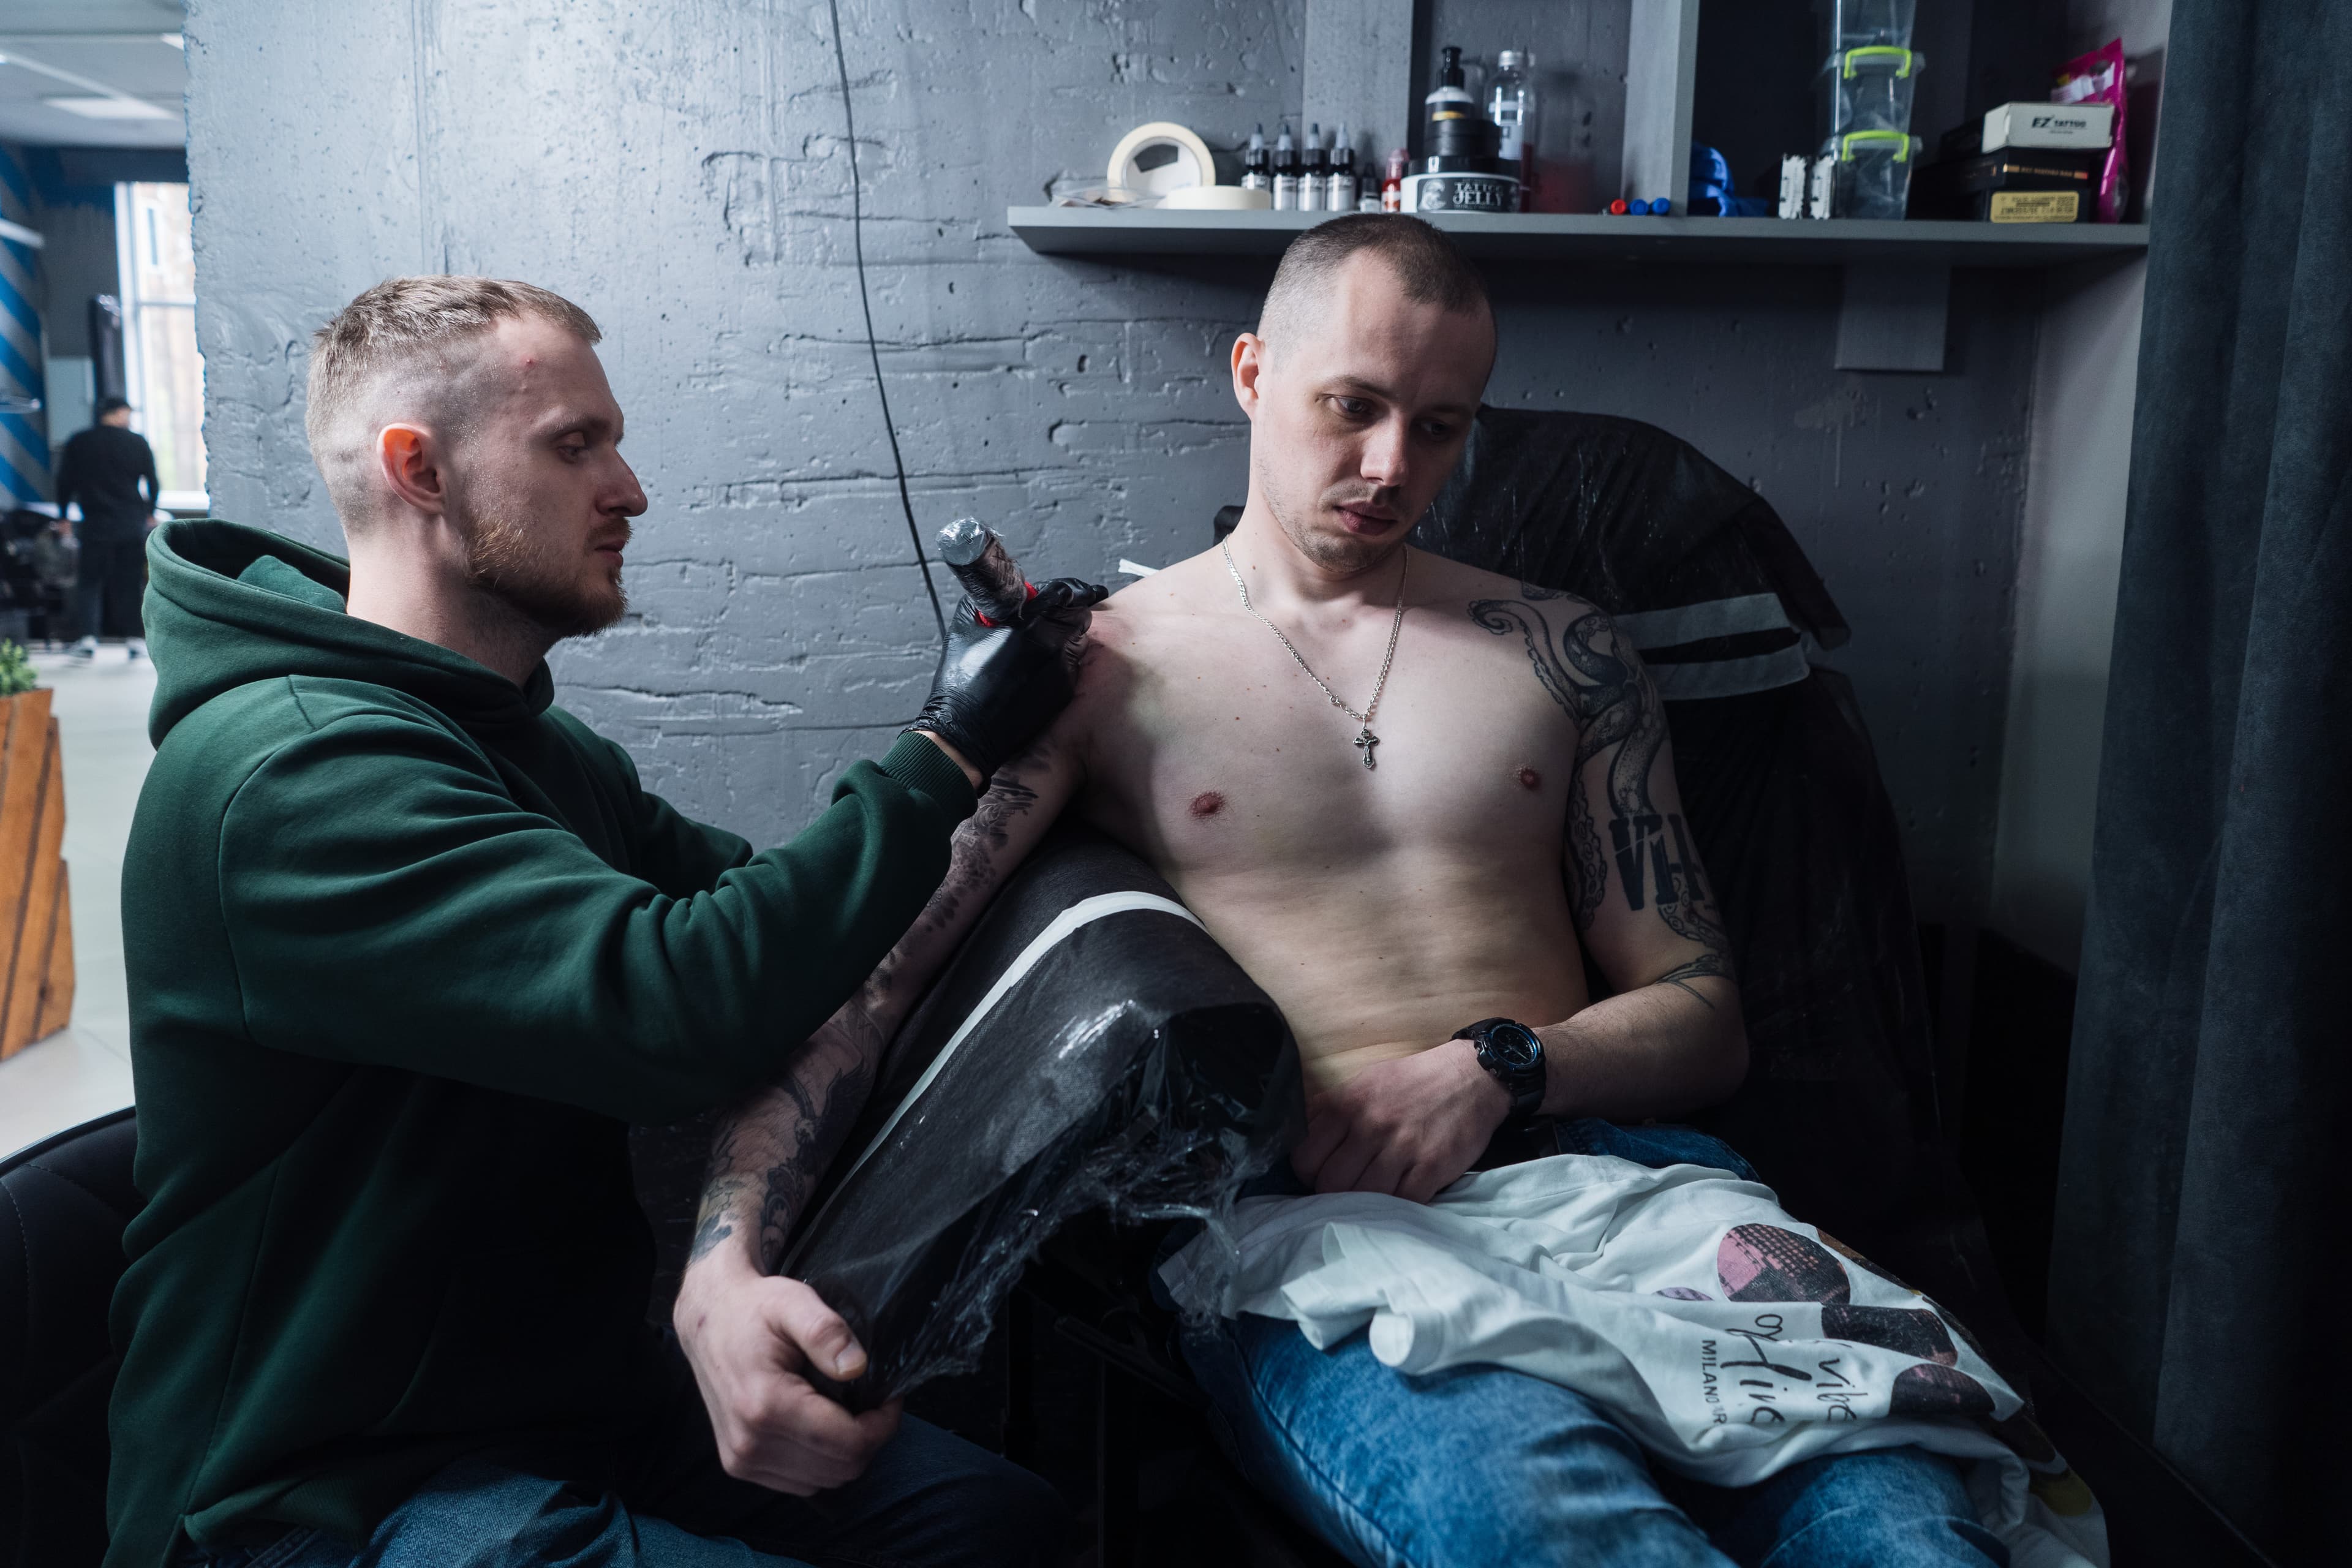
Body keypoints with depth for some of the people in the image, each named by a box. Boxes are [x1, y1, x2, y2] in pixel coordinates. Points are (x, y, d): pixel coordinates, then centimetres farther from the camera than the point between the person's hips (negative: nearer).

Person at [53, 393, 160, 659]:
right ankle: (136, 640, 4)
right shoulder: (138, 442, 0)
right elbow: (153, 482, 5)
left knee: (90, 581, 6)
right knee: (131, 582, 5)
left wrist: (63, 517, 15)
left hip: (95, 524, 0)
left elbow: (64, 482, 6)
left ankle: (89, 638, -6)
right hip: (132, 524, 0)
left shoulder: (78, 443, 3)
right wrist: (150, 512, 20)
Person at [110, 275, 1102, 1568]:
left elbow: (762, 915, 8)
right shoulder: (286, 769, -23)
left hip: (580, 1389, 9)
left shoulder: (540, 750, 9)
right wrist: (947, 753, -22)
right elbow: (676, 1009, -34)